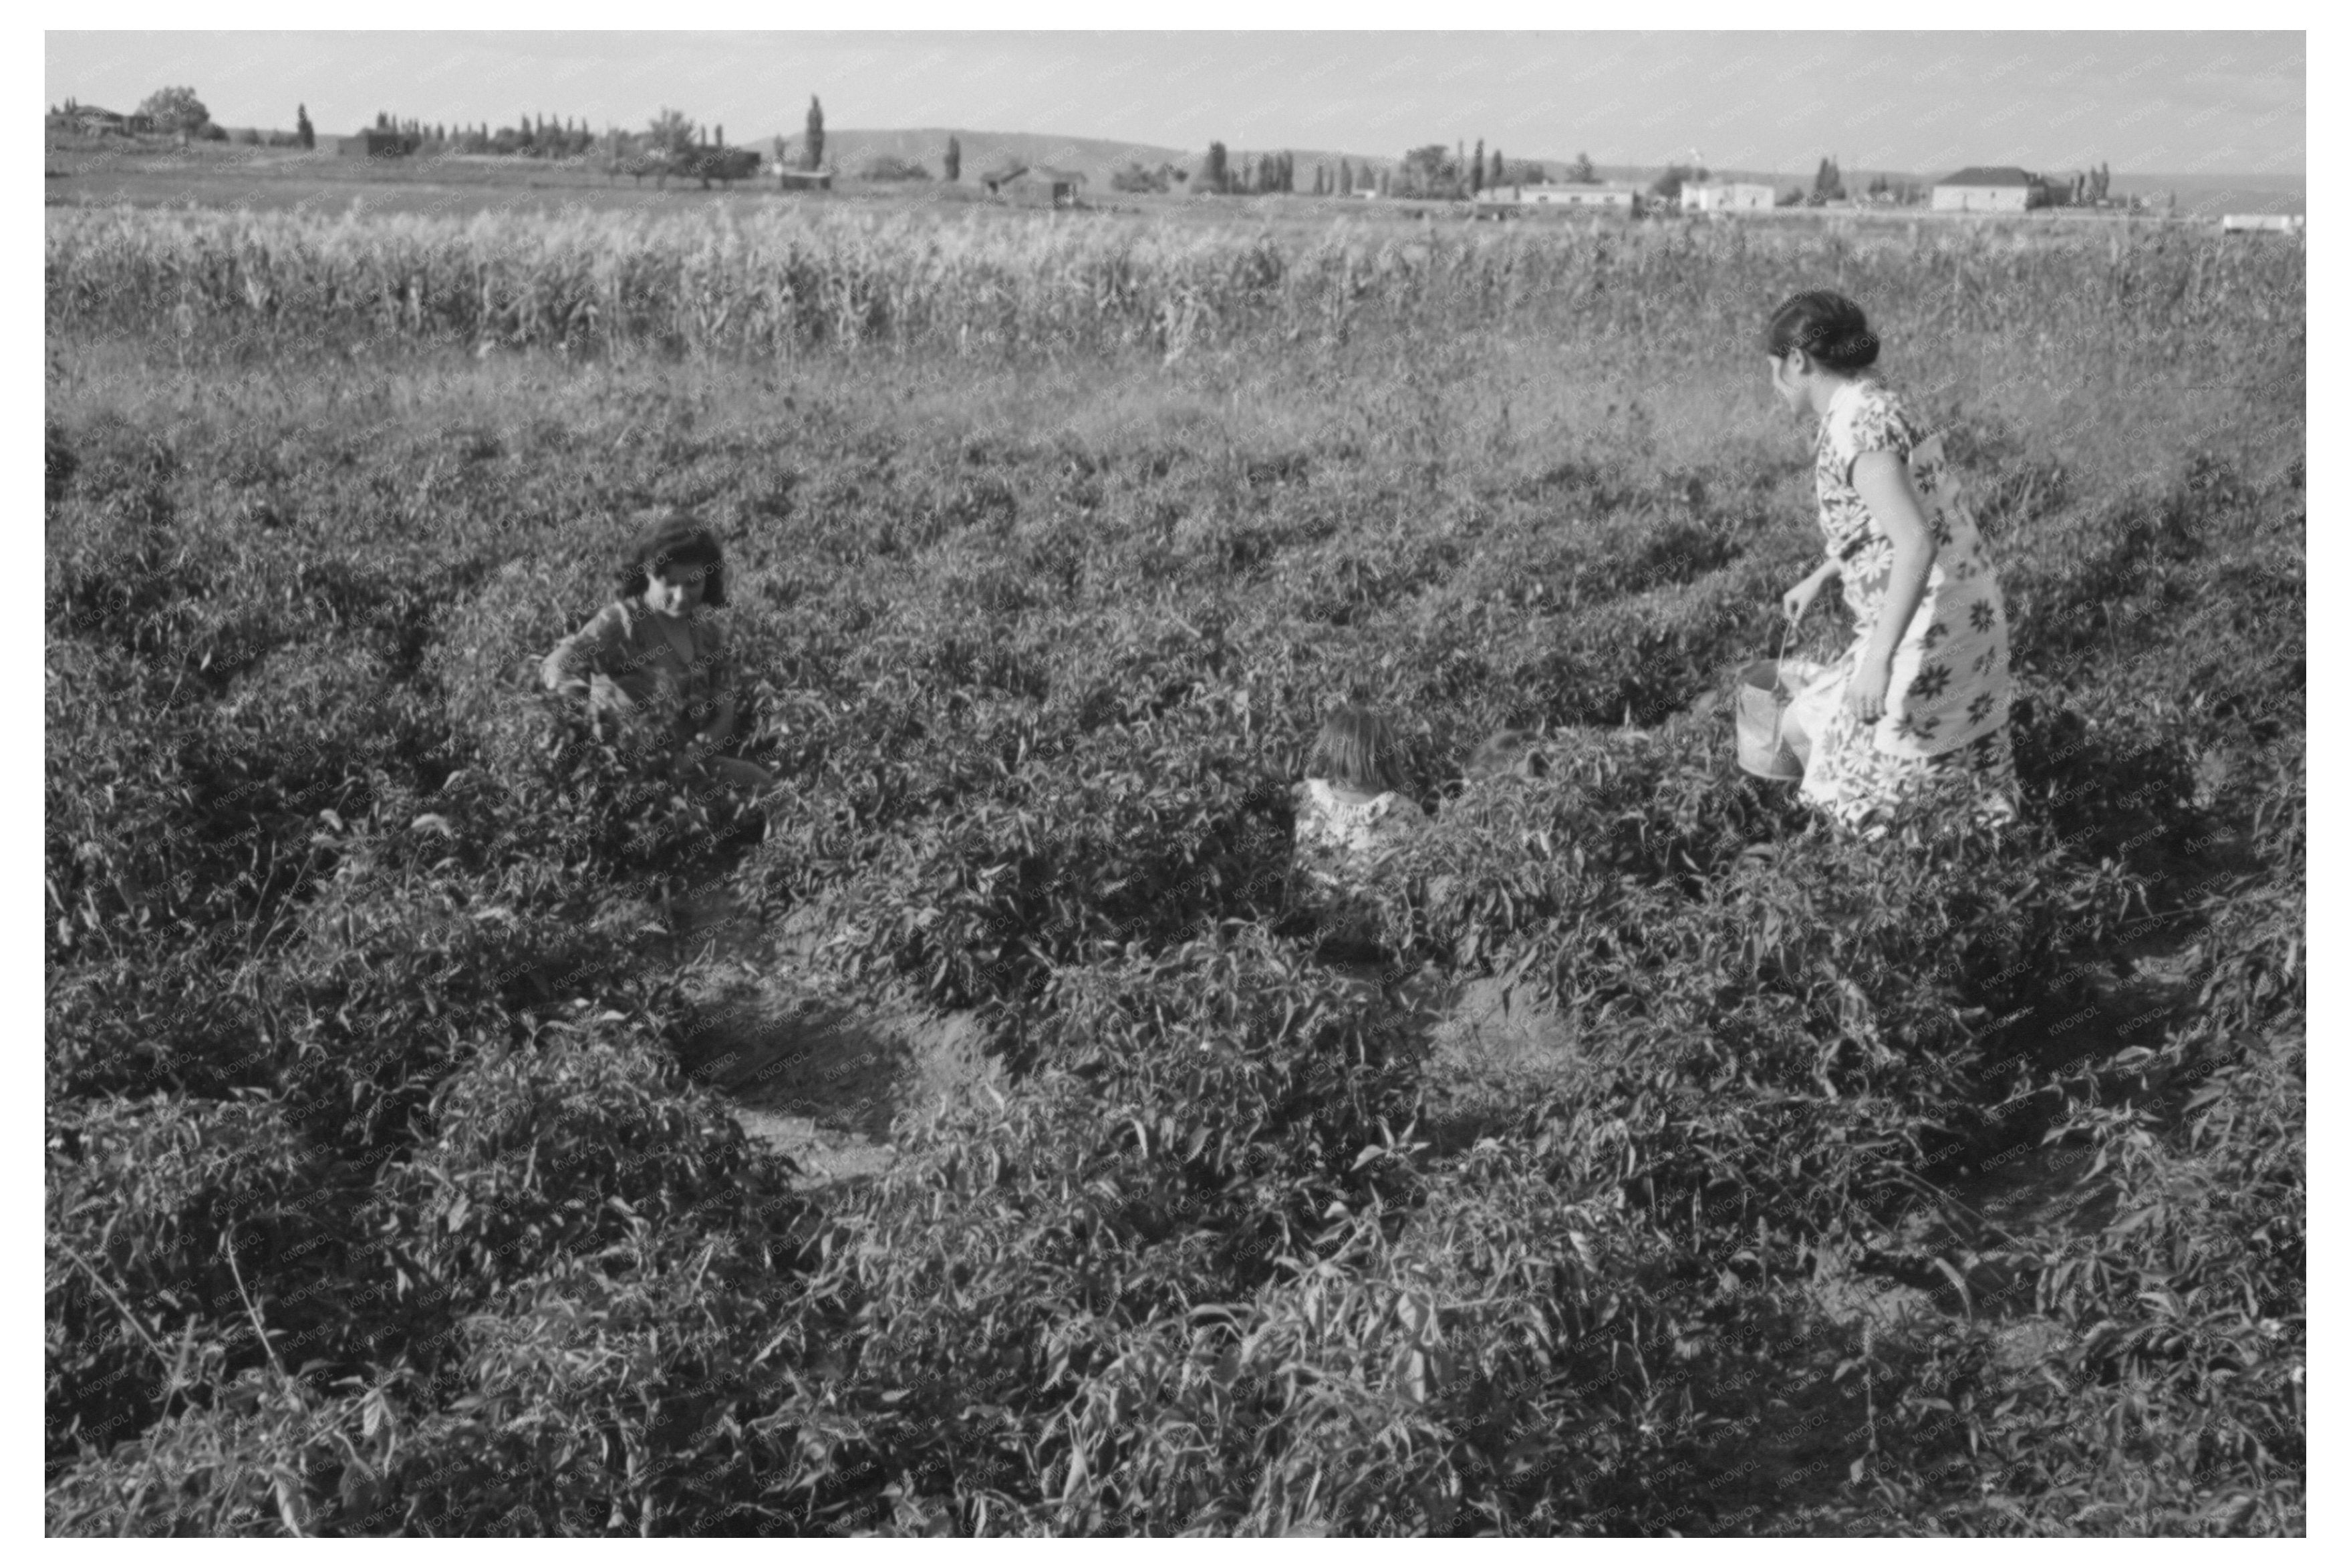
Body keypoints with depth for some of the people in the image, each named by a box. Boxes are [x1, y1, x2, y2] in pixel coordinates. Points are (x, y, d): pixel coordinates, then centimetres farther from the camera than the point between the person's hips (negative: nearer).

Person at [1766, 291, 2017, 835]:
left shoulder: (1858, 425, -19)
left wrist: (1877, 660, -32)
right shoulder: (1869, 405, 12)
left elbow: (1916, 543, -29)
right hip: (1964, 614, 10)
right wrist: (1819, 578, 35)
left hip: (1930, 628, -10)